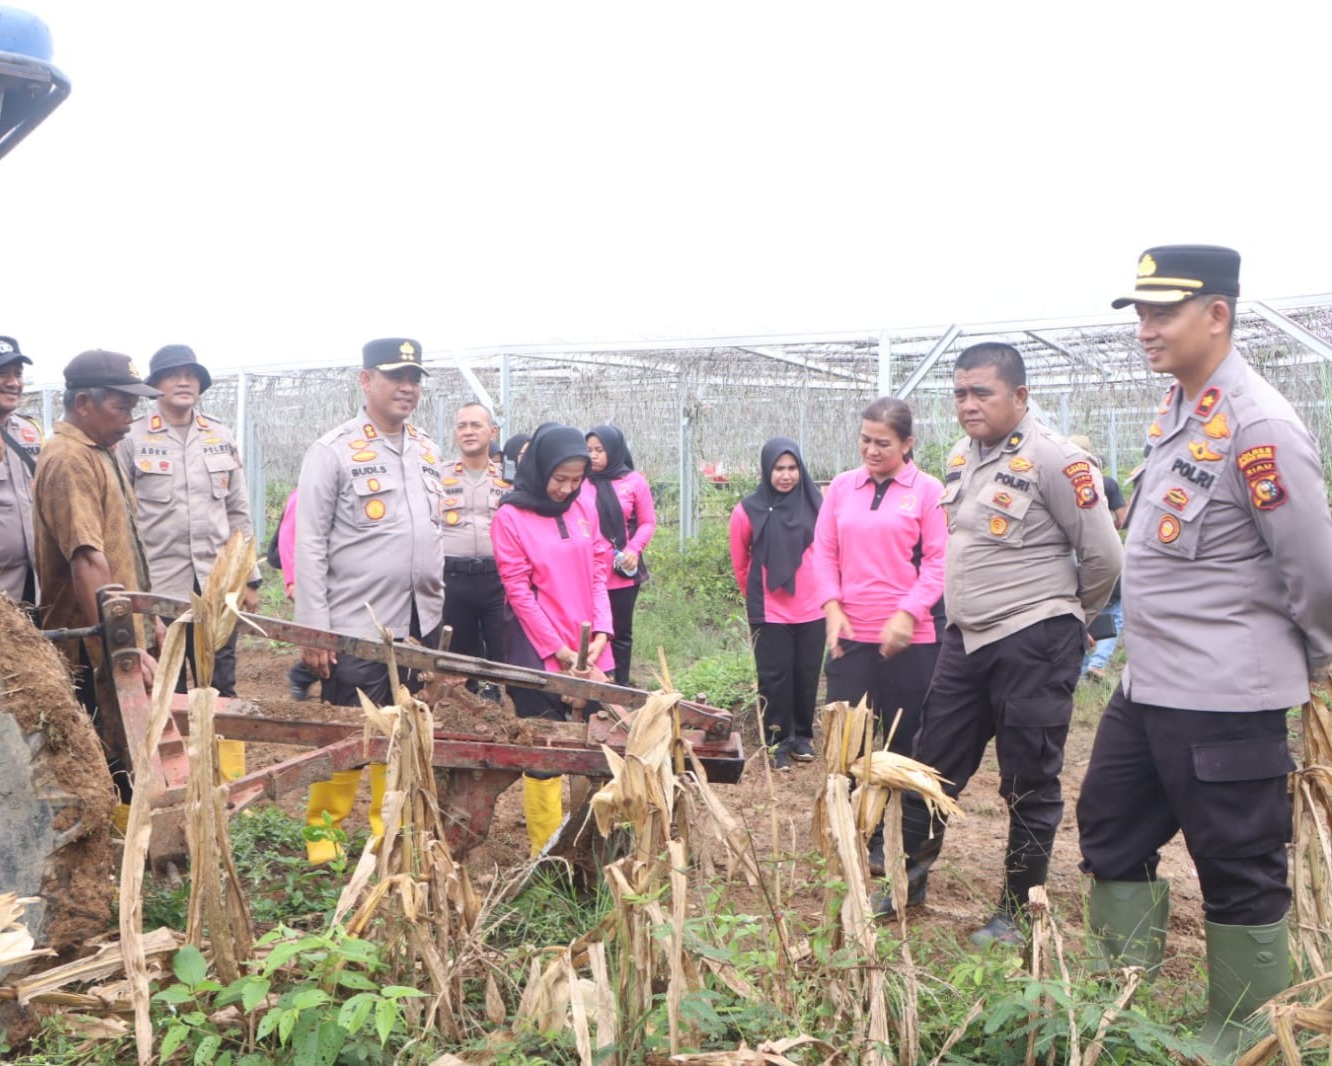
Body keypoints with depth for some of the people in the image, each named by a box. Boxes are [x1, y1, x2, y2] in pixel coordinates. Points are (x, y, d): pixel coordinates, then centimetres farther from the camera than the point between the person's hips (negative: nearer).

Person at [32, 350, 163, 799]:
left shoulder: (100, 452, 15)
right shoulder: (69, 460, -16)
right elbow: (87, 563, -26)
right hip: (93, 654, -10)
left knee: (129, 758, 13)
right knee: (107, 767, -6)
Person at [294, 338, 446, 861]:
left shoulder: (427, 451, 12)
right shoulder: (334, 450, -7)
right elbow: (309, 545, -9)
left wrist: (438, 611, 14)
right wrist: (314, 629, -13)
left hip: (420, 624, 6)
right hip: (356, 626, -5)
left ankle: (390, 828, 24)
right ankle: (322, 830, 18)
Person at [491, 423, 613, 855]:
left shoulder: (585, 509, 7)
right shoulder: (510, 518, -7)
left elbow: (598, 574, 9)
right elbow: (519, 591, -9)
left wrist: (601, 631, -5)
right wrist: (557, 647, -12)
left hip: (589, 652, 4)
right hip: (538, 655, -4)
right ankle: (546, 849, 11)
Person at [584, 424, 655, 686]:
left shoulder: (634, 481, 0)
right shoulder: (581, 482, 2)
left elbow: (648, 522, 2)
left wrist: (633, 550, -12)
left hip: (623, 572, 0)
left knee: (621, 632, 9)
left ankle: (620, 687, 19)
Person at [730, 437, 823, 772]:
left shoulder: (815, 504, -6)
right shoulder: (748, 511, -8)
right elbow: (740, 563, 6)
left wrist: (825, 593, 12)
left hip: (812, 609, 2)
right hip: (770, 613, -2)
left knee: (807, 675, 12)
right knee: (775, 677, 5)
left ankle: (802, 736, 28)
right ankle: (777, 742, 17)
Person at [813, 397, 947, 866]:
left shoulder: (927, 490, -1)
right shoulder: (842, 487, 9)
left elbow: (938, 561, -5)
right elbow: (824, 550, 9)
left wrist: (907, 614, -15)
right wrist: (832, 607, -3)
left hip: (909, 638, -3)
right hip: (849, 634, 3)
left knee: (905, 741, 7)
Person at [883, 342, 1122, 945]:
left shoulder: (1053, 460, -15)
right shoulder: (961, 456, 9)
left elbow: (1104, 556, -12)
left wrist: (1063, 613, 2)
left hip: (1033, 646, -7)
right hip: (966, 639, 7)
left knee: (1029, 784, 6)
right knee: (933, 765, 14)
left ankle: (1018, 912, 20)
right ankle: (909, 880, 30)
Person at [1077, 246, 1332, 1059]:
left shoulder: (1259, 425, -19)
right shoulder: (1177, 413, 10)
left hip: (1226, 700, -10)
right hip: (1147, 686, 10)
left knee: (1240, 876, 5)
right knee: (1112, 832, 18)